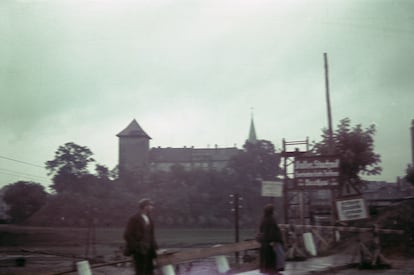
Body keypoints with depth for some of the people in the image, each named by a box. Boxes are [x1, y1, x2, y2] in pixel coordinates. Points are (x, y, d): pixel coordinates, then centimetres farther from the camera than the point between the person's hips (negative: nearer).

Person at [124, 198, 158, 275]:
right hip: (139, 251, -7)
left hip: (148, 250, 7)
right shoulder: (134, 219, -8)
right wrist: (136, 246, -15)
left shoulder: (149, 219, 13)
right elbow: (127, 235, -10)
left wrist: (153, 245, 9)